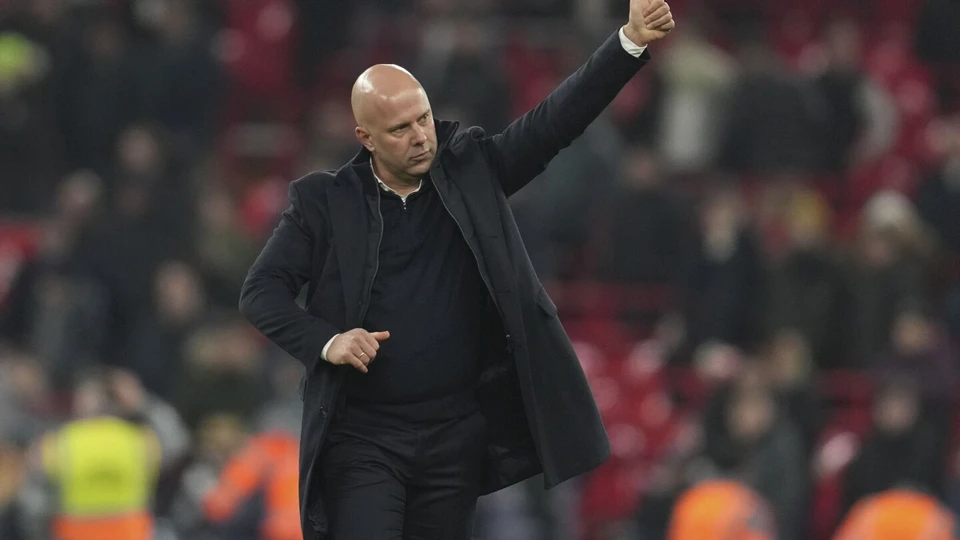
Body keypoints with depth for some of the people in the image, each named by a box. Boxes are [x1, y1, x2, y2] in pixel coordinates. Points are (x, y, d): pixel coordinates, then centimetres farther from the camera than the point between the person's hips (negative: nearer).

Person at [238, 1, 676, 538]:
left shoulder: (470, 169, 3)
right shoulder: (325, 202, -1)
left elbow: (556, 121, -5)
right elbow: (261, 291, 0)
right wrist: (325, 342, -17)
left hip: (456, 434, 2)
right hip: (363, 436, -2)